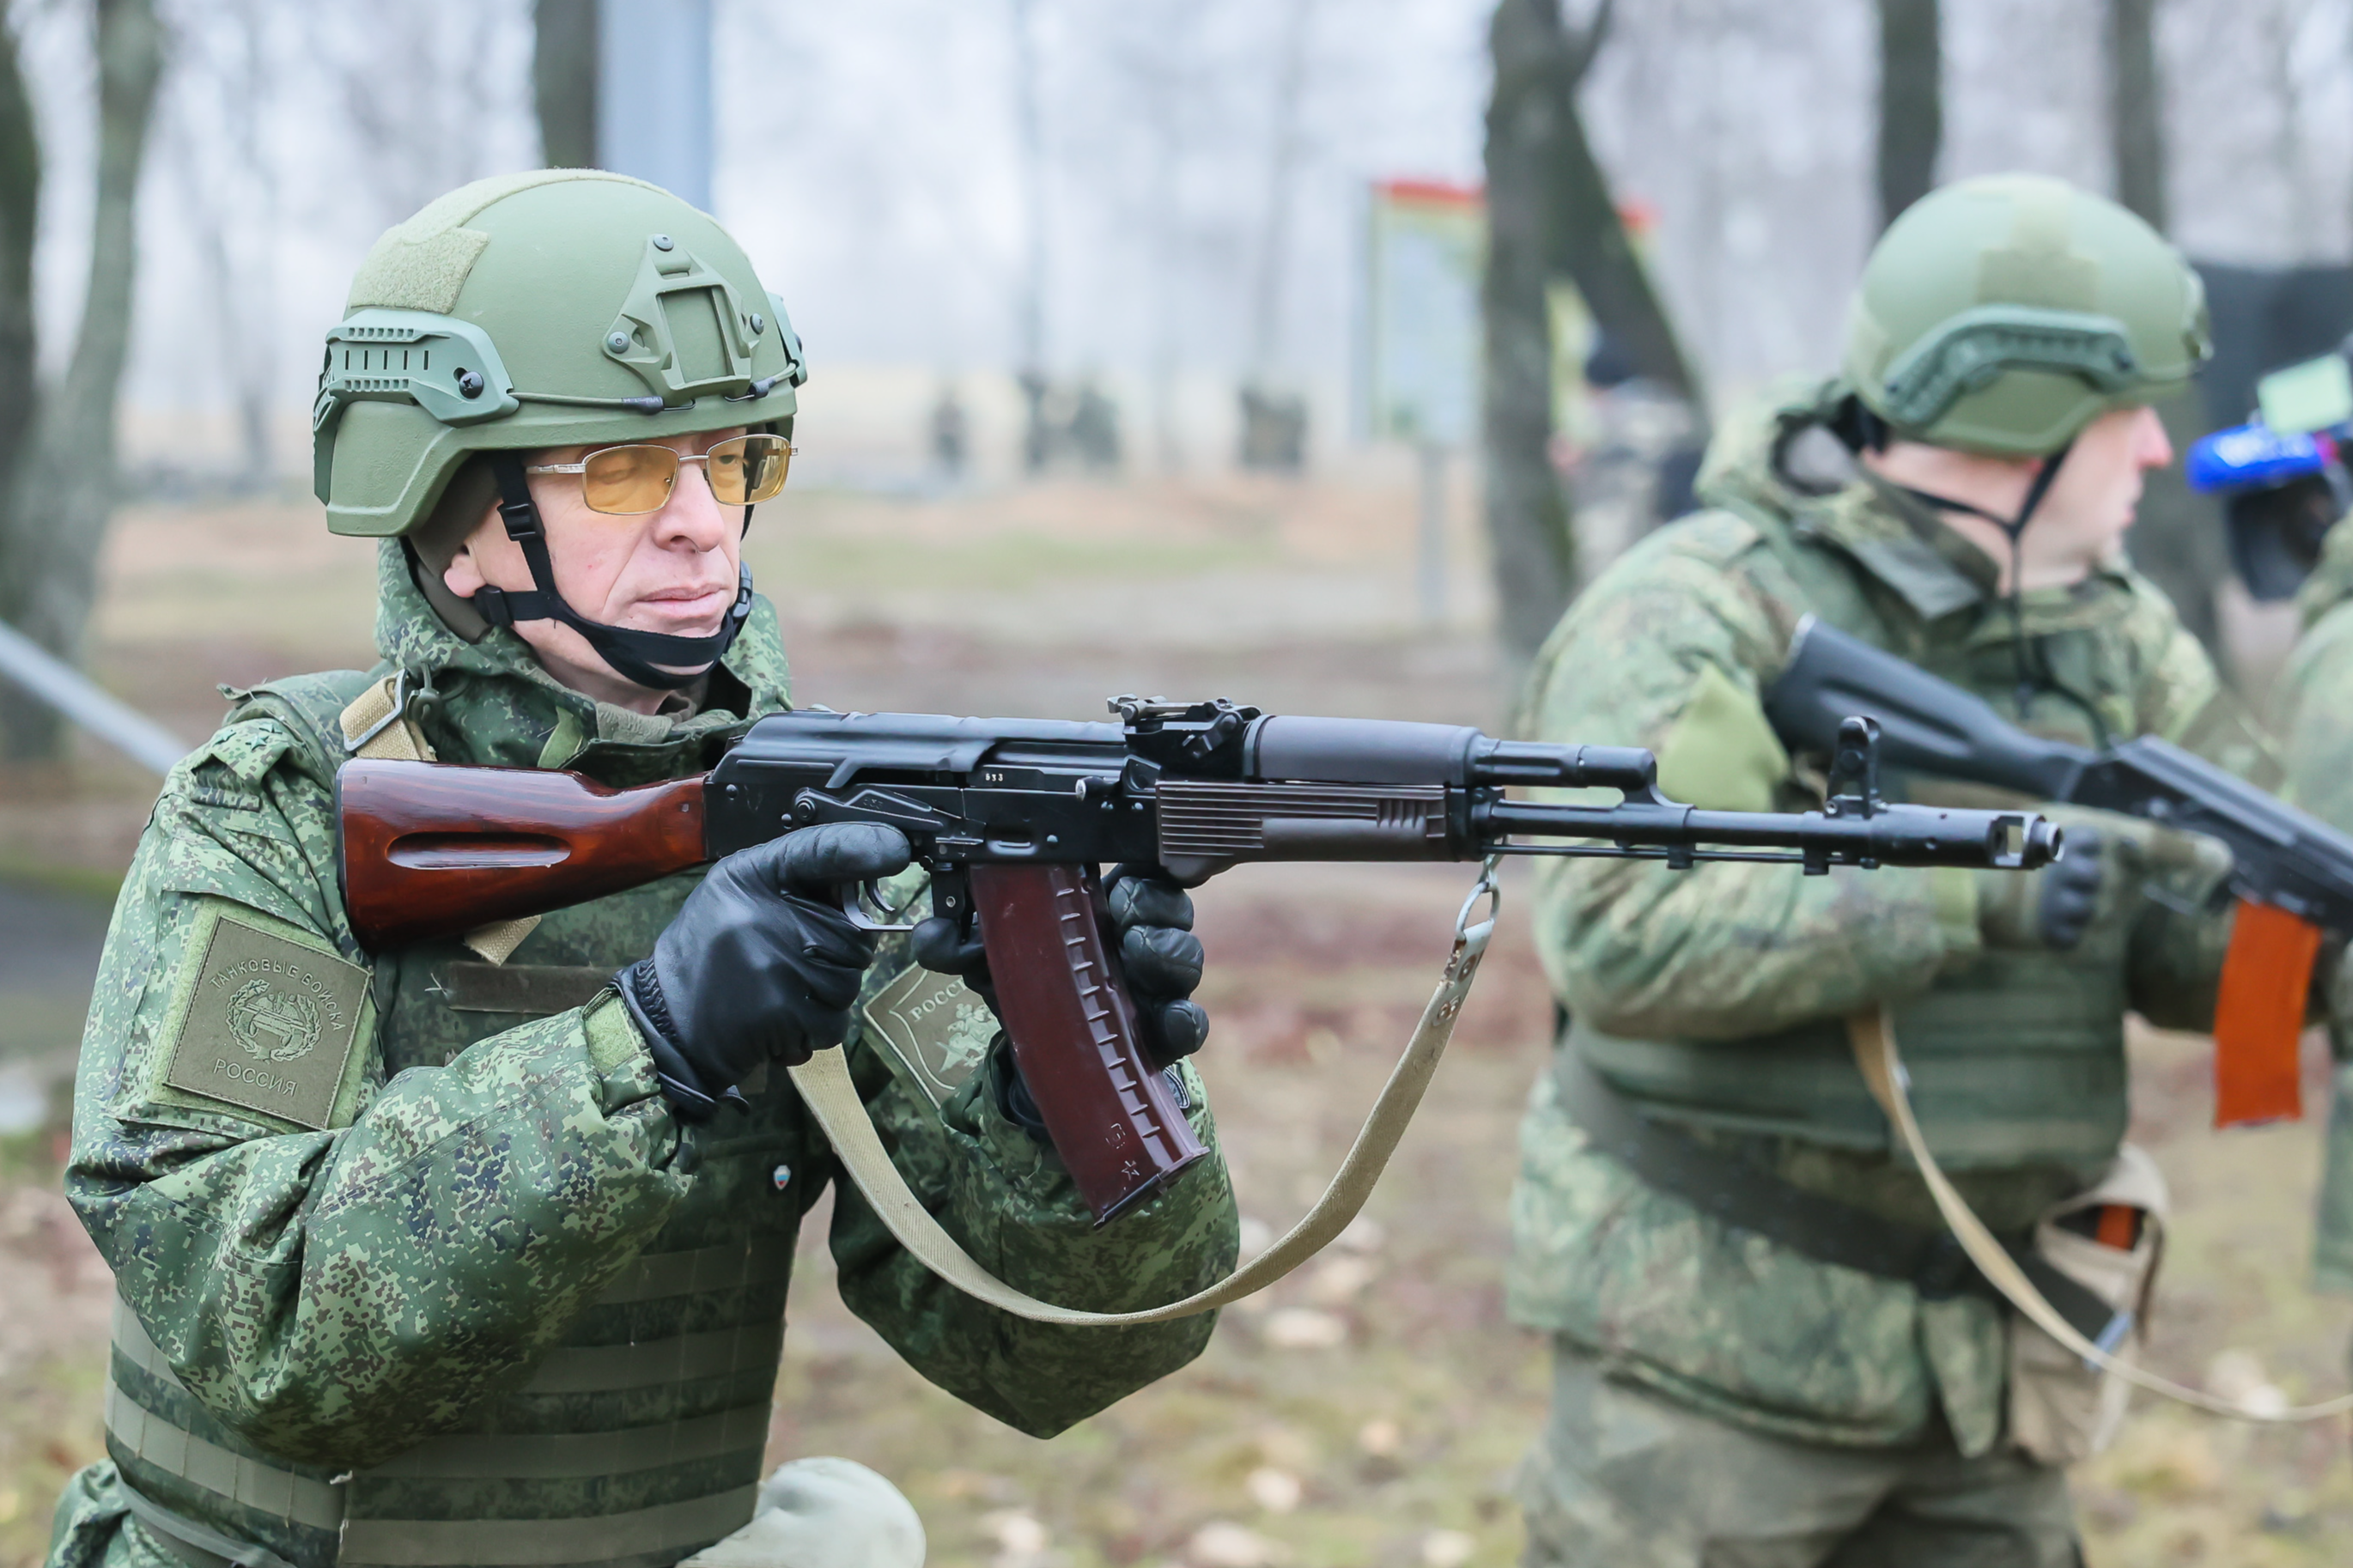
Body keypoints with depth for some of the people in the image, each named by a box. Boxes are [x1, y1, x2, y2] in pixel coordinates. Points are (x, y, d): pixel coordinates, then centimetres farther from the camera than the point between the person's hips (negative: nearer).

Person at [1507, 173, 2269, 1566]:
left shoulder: (2115, 633, 8)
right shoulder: (1698, 614, -14)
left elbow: (2203, 941, 6)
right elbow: (1619, 936, -26)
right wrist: (1969, 890, -31)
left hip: (1990, 1351, 7)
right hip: (1719, 1340, -7)